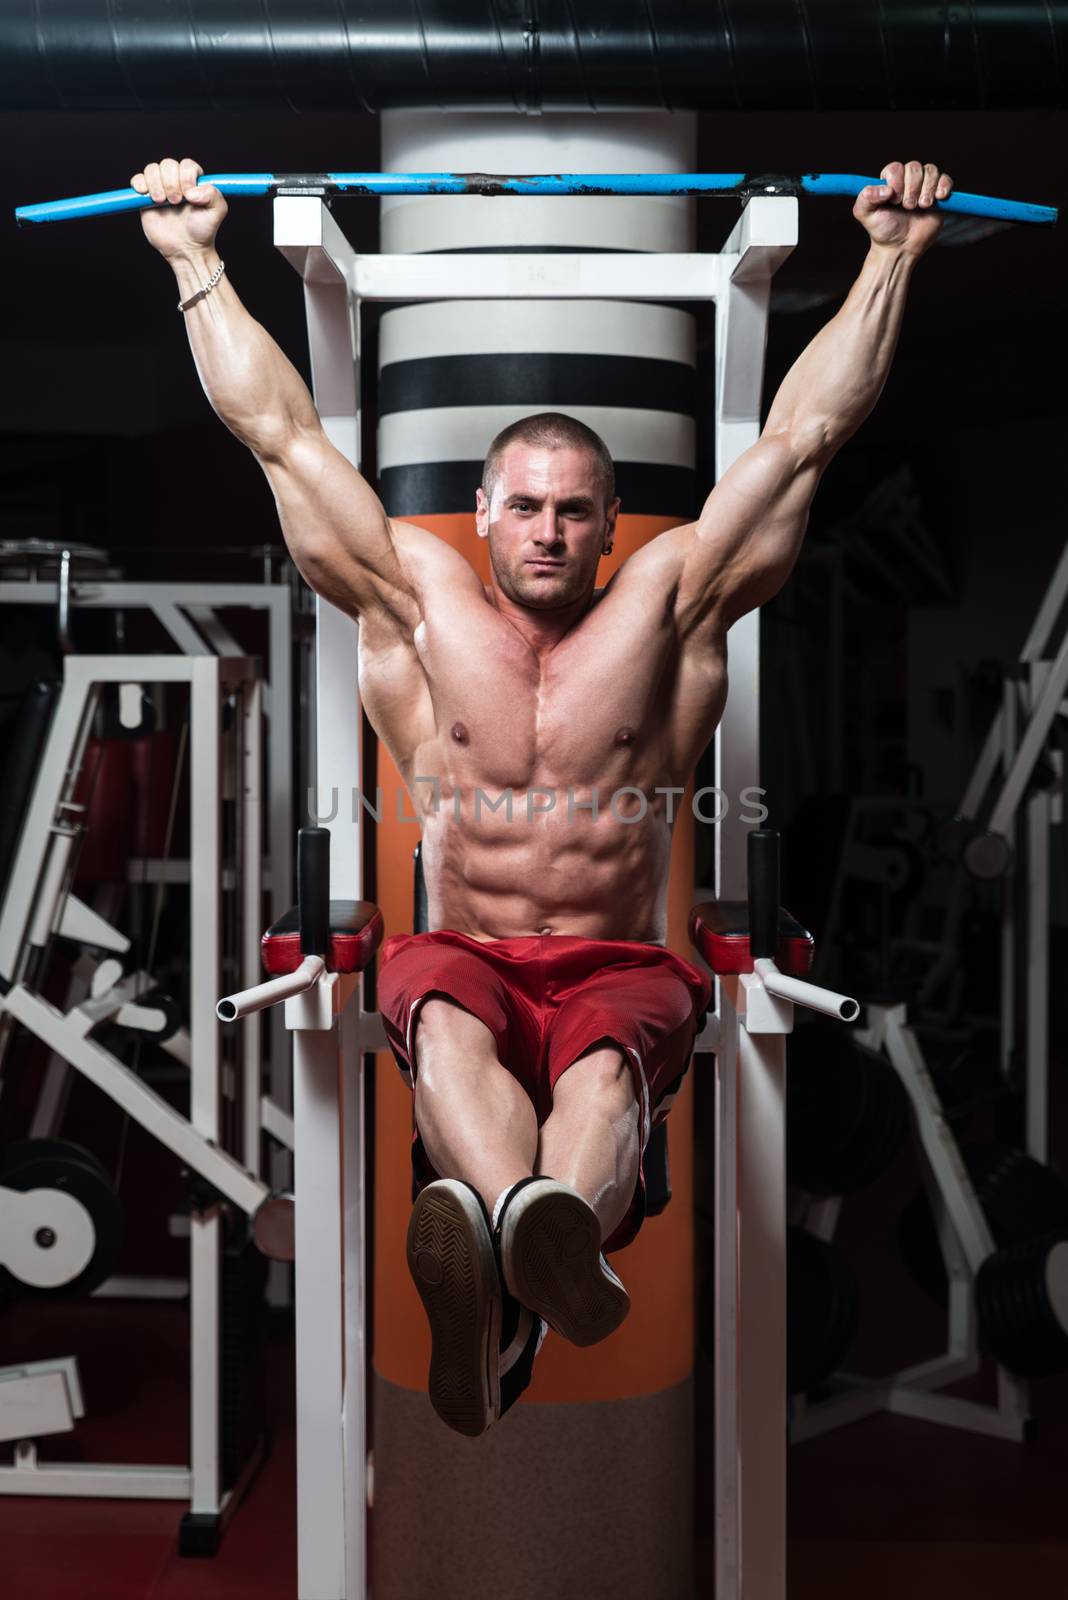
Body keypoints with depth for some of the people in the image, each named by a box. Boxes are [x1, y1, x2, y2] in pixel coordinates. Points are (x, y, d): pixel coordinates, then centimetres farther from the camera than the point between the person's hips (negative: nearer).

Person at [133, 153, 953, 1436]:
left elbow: (803, 432, 9)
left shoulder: (669, 603, 11)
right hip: (465, 960, 0)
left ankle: (496, 1248, -67)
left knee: (605, 1056, -37)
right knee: (443, 1013, -37)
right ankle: (545, 1254, -65)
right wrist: (194, 257, 12)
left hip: (623, 968, 0)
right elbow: (281, 432, 11)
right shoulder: (416, 602, 11)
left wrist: (890, 253, 9)